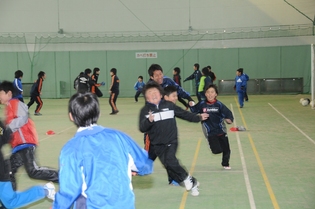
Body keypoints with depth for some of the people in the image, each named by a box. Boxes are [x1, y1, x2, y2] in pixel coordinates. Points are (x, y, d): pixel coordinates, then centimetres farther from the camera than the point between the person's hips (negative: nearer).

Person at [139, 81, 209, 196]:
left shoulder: (169, 105, 2)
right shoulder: (145, 110, -2)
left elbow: (184, 114, 14)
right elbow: (142, 128, -10)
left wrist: (198, 117, 17)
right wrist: (149, 120, -28)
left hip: (171, 141, -1)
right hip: (157, 144, 1)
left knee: (170, 160, -22)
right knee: (168, 165, 0)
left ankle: (186, 178, 3)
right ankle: (192, 182, 15)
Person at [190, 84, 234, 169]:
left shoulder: (219, 104, -8)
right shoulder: (202, 104, -5)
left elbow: (228, 113, -10)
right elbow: (194, 111, 6)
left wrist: (229, 119, -30)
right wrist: (191, 105, -12)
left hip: (221, 130, 1)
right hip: (210, 132, -1)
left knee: (226, 149, 9)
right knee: (217, 150, -10)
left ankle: (225, 164, 36)